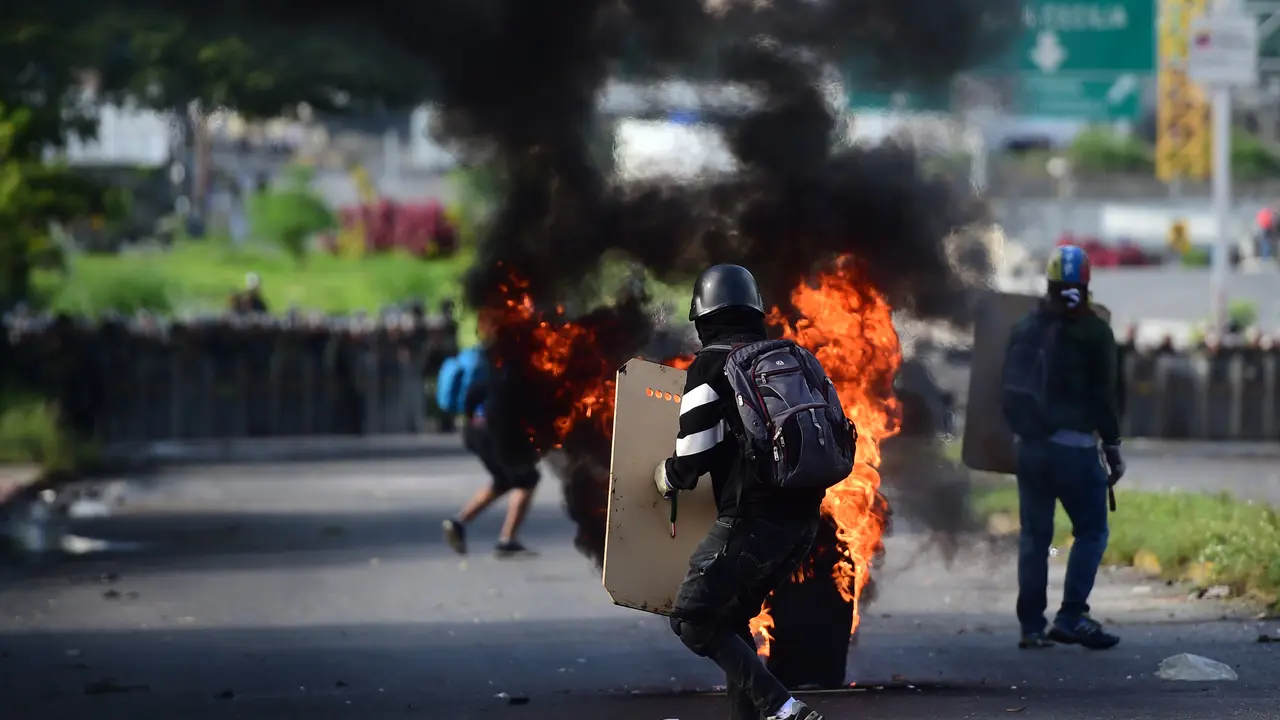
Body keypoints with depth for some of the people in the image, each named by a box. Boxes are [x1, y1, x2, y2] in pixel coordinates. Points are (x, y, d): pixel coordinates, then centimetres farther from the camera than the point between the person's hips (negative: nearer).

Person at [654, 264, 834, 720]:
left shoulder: (711, 365, -3)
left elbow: (693, 459, -7)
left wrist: (665, 478, 14)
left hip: (753, 519, -7)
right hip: (803, 517, 7)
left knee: (693, 619, 0)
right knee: (730, 618, 21)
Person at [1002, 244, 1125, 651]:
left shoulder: (1024, 329, 8)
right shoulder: (1092, 332, -7)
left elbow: (1010, 391, 13)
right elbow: (1105, 397, -8)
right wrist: (1113, 449, -1)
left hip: (1028, 446, 5)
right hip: (1074, 446, -5)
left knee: (1034, 535, 9)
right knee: (1091, 530, 2)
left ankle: (1031, 626, 8)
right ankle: (1071, 617, -9)